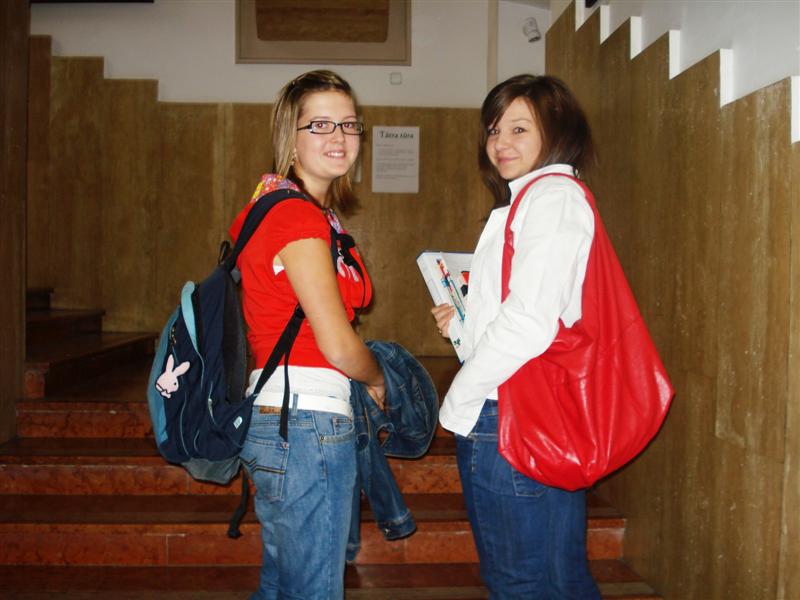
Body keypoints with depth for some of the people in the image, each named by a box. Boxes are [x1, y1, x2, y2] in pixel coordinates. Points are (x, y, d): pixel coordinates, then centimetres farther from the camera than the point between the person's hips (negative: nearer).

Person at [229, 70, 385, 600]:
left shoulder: (274, 204, 13)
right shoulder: (299, 214, -16)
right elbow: (338, 345, -18)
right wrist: (378, 381, 2)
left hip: (275, 417, 10)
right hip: (309, 424, -10)